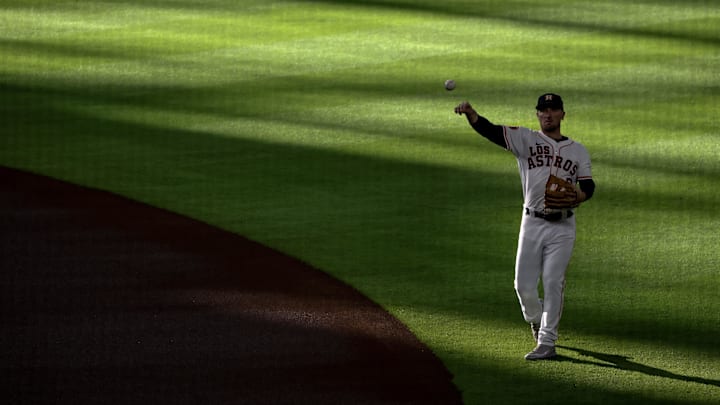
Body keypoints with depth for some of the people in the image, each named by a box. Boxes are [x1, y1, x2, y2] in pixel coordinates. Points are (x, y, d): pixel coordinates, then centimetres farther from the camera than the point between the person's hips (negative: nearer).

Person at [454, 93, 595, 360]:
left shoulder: (578, 151, 12)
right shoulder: (526, 140, 6)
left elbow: (589, 185, 6)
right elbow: (492, 131, -9)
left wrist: (581, 194, -20)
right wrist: (471, 114, -29)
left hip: (563, 226, 0)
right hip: (533, 223, 0)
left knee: (553, 284, -6)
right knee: (524, 285, -1)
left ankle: (547, 343, -2)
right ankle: (536, 321, 30)